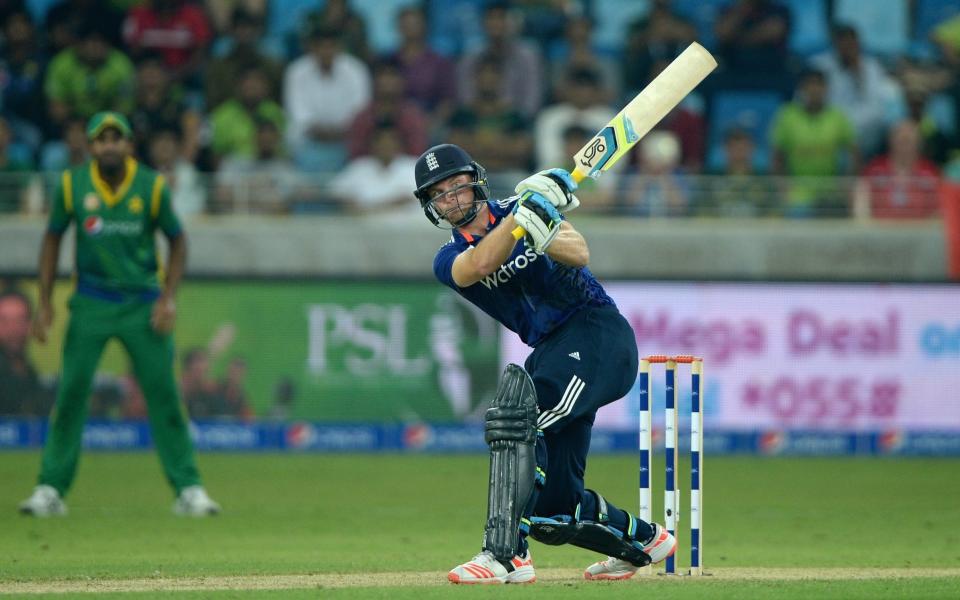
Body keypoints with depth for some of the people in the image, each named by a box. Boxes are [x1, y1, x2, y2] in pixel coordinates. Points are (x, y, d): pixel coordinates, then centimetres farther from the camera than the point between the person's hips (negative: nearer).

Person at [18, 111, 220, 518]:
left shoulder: (152, 187, -7)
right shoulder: (72, 186, -5)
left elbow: (177, 240, 4)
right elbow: (52, 239, 7)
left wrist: (168, 299, -6)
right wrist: (45, 304, 3)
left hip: (143, 304, -1)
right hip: (90, 304, 1)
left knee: (164, 394, -3)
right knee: (70, 393, -4)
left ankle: (188, 490, 2)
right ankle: (51, 489, 1)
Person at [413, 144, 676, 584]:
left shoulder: (516, 209, 3)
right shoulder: (449, 260, 7)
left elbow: (579, 254, -12)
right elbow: (481, 263, -18)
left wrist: (542, 235, -33)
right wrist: (528, 211, -27)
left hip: (597, 333, -6)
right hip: (550, 354, 6)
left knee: (517, 412, -30)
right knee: (552, 505, 3)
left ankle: (506, 553, -33)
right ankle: (643, 539, 32)